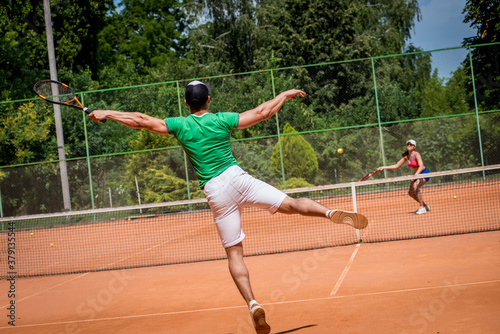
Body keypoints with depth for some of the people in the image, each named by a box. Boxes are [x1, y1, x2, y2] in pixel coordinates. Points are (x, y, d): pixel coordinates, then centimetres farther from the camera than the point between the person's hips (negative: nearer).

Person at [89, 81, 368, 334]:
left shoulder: (180, 125, 2)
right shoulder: (221, 120, 1)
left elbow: (141, 120, 3)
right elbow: (262, 113, 5)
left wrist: (106, 113, 13)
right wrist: (285, 95, 20)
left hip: (216, 193, 1)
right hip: (238, 179, 0)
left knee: (234, 252, 5)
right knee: (291, 204, 1)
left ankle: (253, 304, -9)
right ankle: (332, 213, -26)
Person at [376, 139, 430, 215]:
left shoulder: (416, 155, -21)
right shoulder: (406, 156, 0)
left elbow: (421, 167, -32)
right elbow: (396, 166, 4)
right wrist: (384, 167, -3)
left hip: (425, 173, -8)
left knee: (416, 186, -31)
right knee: (411, 193, 4)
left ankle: (422, 208, -23)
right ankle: (425, 206, 23)